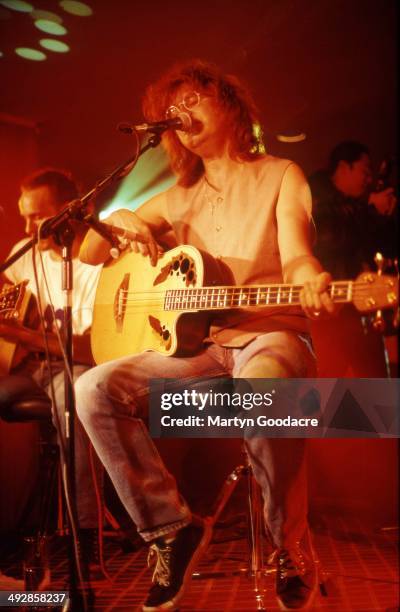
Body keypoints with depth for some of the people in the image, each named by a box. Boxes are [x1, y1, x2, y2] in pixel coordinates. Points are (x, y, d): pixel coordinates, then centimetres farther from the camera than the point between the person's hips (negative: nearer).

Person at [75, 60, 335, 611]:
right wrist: (115, 221, -6)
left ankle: (290, 546, -13)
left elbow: (295, 256, -9)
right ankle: (171, 528, -7)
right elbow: (87, 255, 17)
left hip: (268, 334, -4)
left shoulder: (280, 175, 7)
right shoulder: (181, 197, 17)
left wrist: (311, 280, -34)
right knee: (95, 390, -20)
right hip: (196, 339, 4)